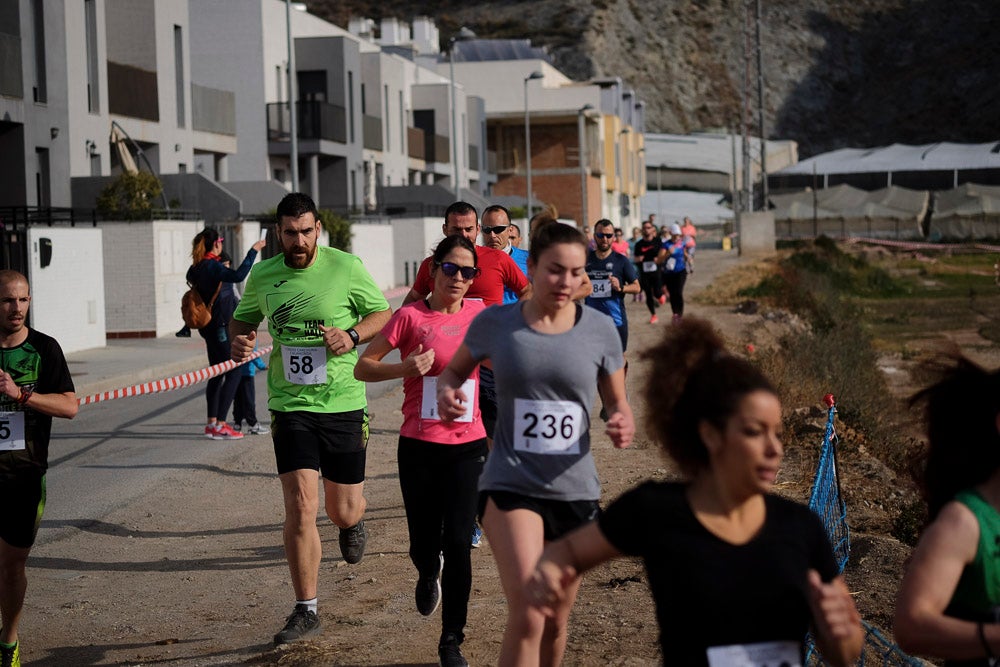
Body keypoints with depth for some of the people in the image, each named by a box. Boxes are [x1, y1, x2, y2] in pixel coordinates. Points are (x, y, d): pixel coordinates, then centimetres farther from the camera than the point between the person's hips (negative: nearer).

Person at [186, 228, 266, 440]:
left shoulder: (197, 268, 9)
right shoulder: (212, 267, -19)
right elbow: (238, 276, -35)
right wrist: (253, 251, -30)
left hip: (210, 327, 10)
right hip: (221, 326, -10)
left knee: (217, 373, 16)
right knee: (233, 372, -7)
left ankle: (212, 423, 18)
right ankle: (220, 425, -10)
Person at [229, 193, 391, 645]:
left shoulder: (346, 268, -5)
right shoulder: (262, 275, 3)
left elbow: (384, 314, 5)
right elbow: (242, 317, 20)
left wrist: (352, 335, -14)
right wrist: (239, 340, -3)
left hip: (343, 404, -1)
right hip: (291, 405, 1)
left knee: (343, 511, 9)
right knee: (301, 506, -10)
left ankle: (353, 523, 49)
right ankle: (305, 610, 2)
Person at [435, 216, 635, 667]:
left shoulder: (600, 330, -2)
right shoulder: (495, 323, -5)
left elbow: (618, 403, 8)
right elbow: (455, 369, 13)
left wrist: (623, 425, -16)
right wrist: (447, 392, -11)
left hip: (575, 490, 3)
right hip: (511, 484, -3)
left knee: (556, 624, 14)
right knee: (528, 616, -21)